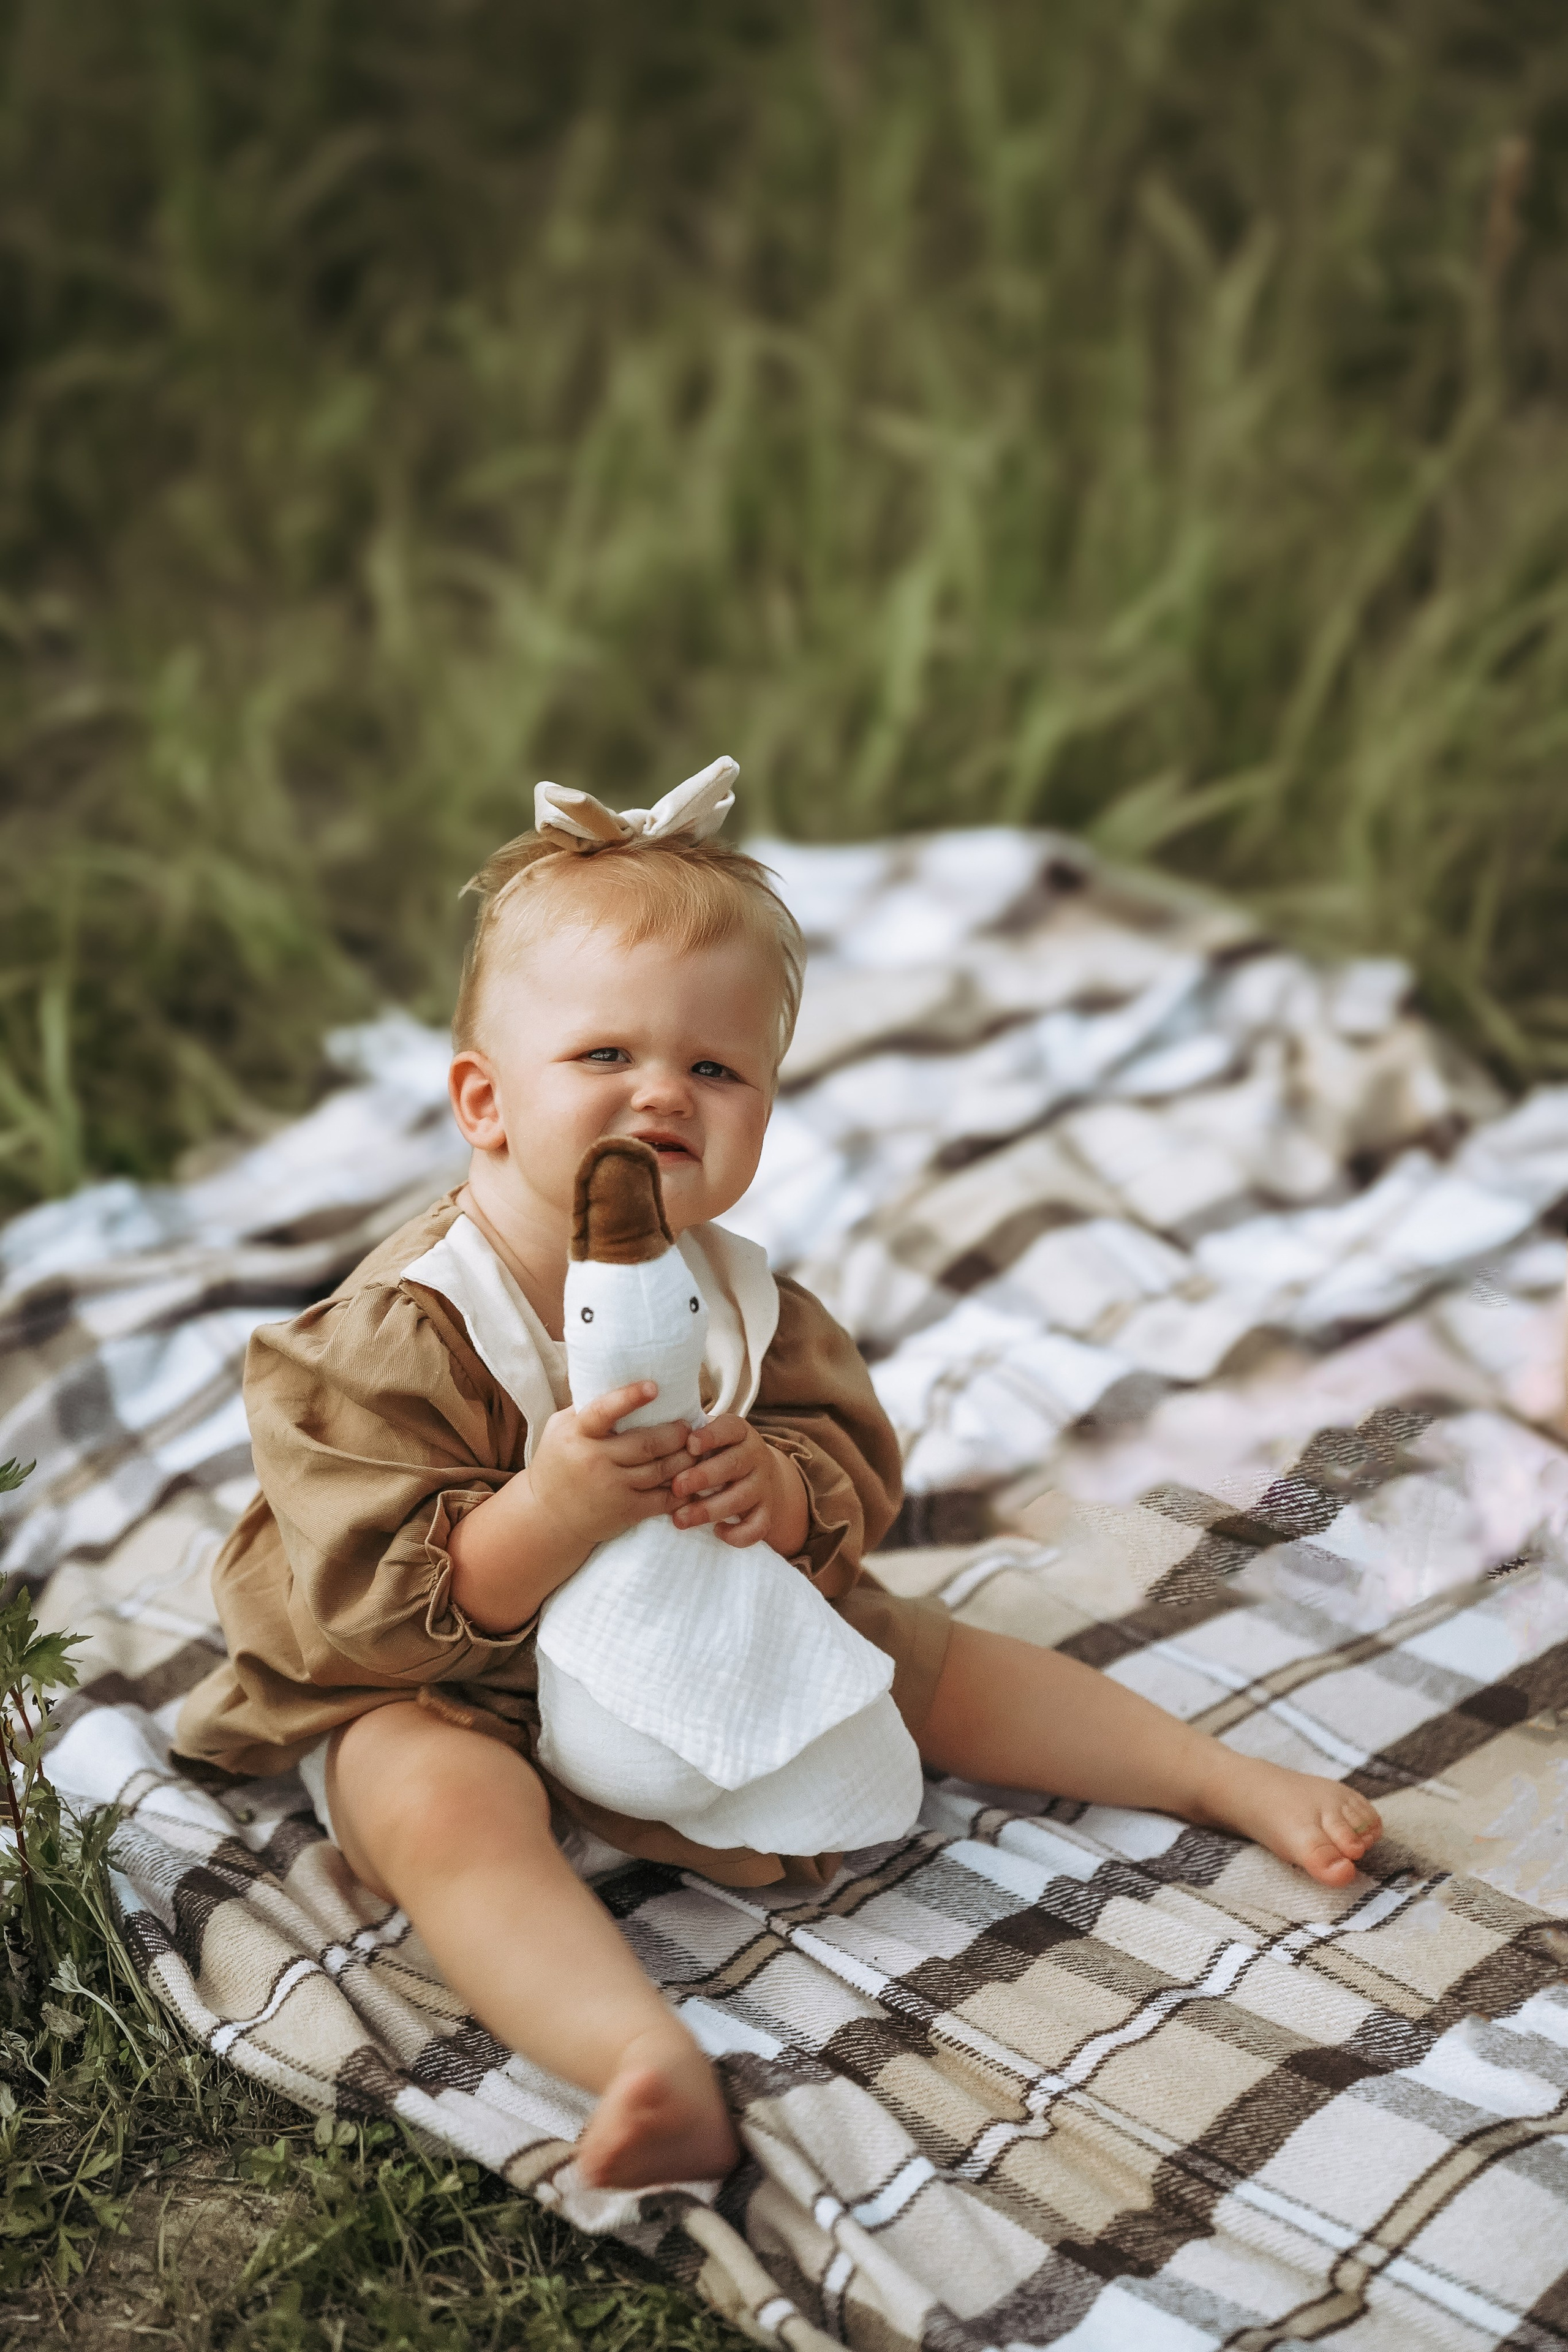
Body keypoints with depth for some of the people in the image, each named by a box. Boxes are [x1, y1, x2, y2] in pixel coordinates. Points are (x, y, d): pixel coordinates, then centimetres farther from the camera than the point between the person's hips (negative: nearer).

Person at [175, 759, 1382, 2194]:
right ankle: (650, 2062, -55)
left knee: (932, 1659, 7)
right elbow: (376, 1608, -28)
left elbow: (859, 1469, -3)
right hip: (447, 1695, -5)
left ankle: (1237, 1780, 22)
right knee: (441, 1805, -36)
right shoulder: (398, 1334, -26)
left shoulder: (736, 1295, -6)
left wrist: (786, 1490, -28)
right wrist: (552, 1511, -44)